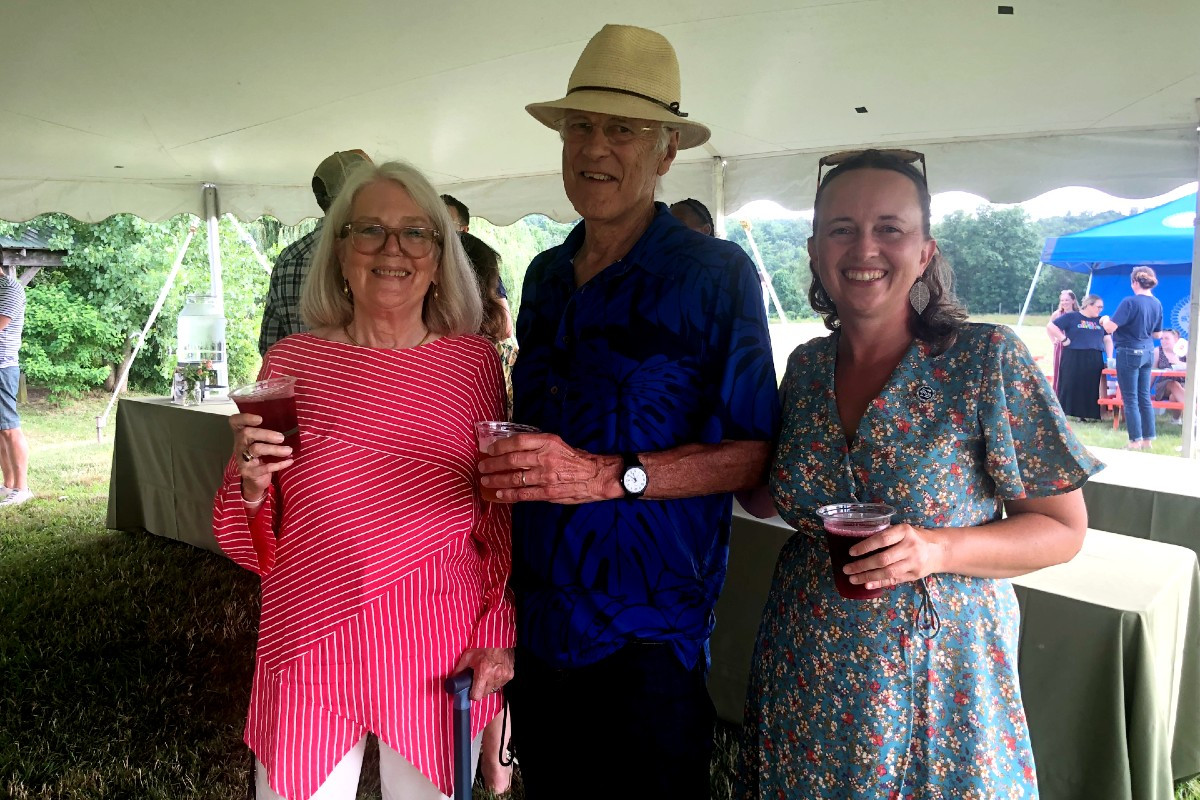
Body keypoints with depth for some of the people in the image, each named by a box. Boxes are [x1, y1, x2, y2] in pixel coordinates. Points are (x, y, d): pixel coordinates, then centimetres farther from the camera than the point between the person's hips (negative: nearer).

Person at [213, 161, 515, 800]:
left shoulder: (475, 362, -2)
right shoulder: (293, 362, -2)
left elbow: (501, 513, 6)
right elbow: (254, 547, 3)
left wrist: (502, 633, -1)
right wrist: (251, 484, -17)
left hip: (438, 651, 0)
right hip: (311, 645, 0)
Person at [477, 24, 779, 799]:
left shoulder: (715, 275, -11)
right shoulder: (545, 275, 8)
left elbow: (754, 452, -15)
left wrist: (612, 476, -25)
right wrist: (505, 466, 3)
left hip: (647, 634, -5)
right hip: (537, 620, 6)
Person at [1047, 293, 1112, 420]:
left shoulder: (1100, 321, 17)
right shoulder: (1071, 317, 0)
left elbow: (1108, 340, 19)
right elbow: (1050, 327, -6)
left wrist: (1109, 358, 6)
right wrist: (1064, 339, -9)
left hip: (1094, 361, 5)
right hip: (1073, 359, -5)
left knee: (1091, 389, 5)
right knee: (1069, 387, -3)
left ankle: (1086, 415, 12)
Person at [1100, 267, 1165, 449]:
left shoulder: (1130, 302, -18)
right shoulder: (1157, 304, 4)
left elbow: (1110, 328, -20)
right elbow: (1157, 334, 13)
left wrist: (1105, 320, 0)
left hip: (1129, 353, -7)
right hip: (1147, 352, 7)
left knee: (1130, 399, 1)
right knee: (1144, 397, 13)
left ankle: (1135, 441, 5)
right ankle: (1148, 439, 18)